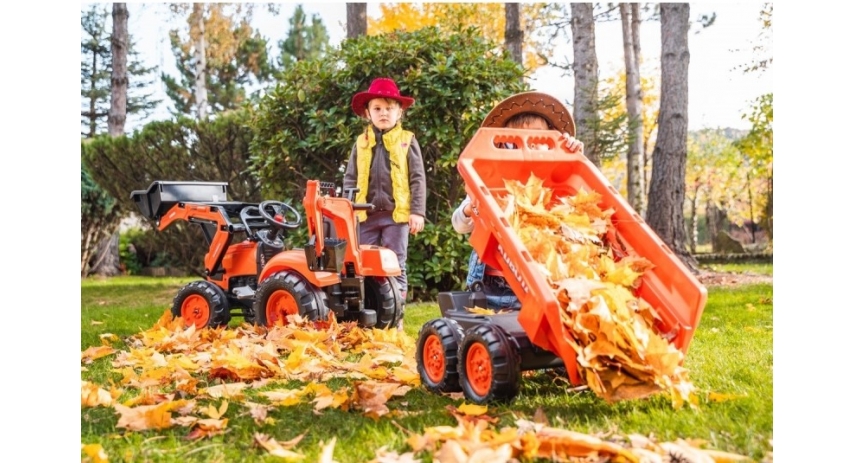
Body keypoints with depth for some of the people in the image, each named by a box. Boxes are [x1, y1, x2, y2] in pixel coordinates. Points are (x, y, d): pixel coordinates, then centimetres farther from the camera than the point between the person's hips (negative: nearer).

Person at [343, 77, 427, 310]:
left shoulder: (407, 141, 2)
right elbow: (350, 179, 11)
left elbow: (417, 179, 0)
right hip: (366, 214, 3)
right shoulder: (361, 143, 9)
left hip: (397, 213, -2)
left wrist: (418, 212, -6)